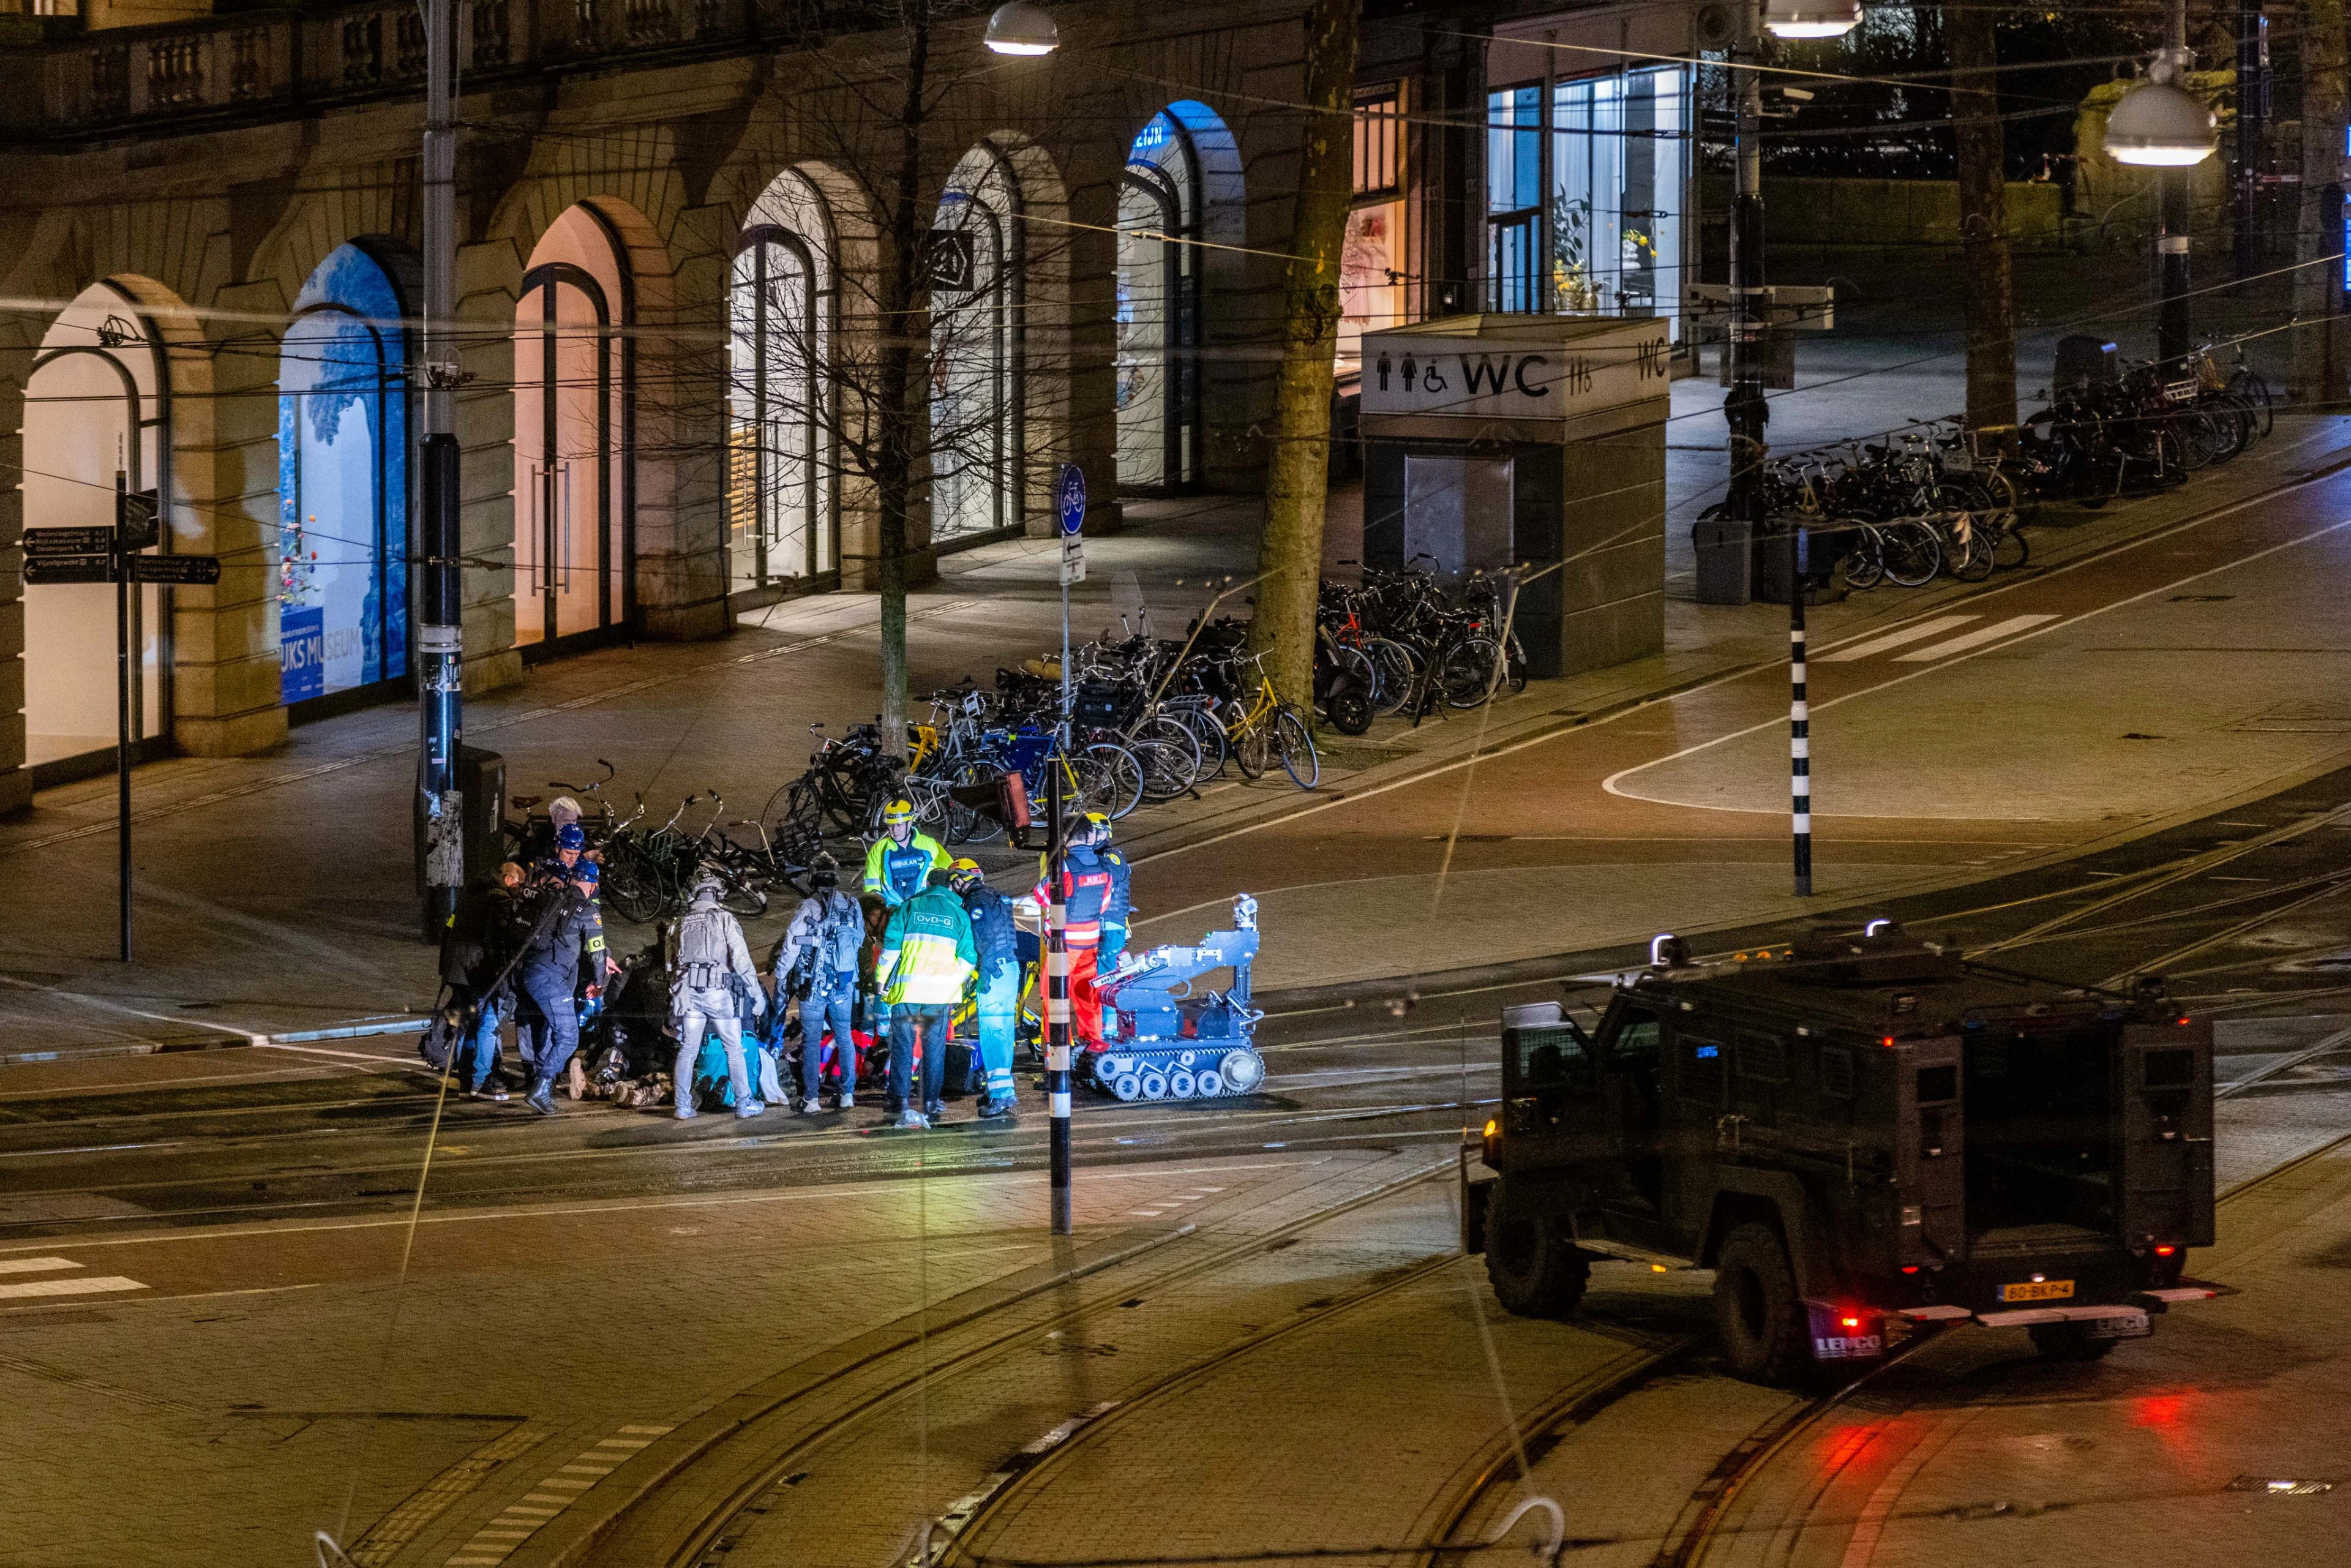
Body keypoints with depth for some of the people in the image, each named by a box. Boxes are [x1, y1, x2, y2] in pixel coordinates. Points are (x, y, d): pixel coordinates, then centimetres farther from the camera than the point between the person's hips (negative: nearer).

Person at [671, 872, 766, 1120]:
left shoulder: (684, 922, 8)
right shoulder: (724, 919, -5)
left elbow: (678, 959, 11)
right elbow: (741, 958, -10)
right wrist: (757, 993, -6)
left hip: (689, 991, 4)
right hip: (718, 991, -4)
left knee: (687, 1050, 8)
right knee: (734, 1049, 5)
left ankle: (683, 1106, 6)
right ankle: (744, 1103, 7)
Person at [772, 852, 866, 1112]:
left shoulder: (808, 909, -13)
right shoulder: (853, 907, 0)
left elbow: (789, 950, -10)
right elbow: (859, 942, 9)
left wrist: (780, 984, -1)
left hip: (814, 987, -4)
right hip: (844, 986, 4)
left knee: (811, 1041, 3)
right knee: (844, 1038, 16)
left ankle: (810, 1099, 3)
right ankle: (847, 1094, 20)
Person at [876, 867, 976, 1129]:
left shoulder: (909, 907, 6)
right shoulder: (959, 914, 9)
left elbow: (891, 946, -1)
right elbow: (967, 957, 5)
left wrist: (881, 980, 7)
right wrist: (956, 987, 17)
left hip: (907, 990, -1)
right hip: (941, 993, 1)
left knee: (903, 1048, 2)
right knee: (935, 1049, 13)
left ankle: (904, 1106, -9)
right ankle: (930, 1105, 15)